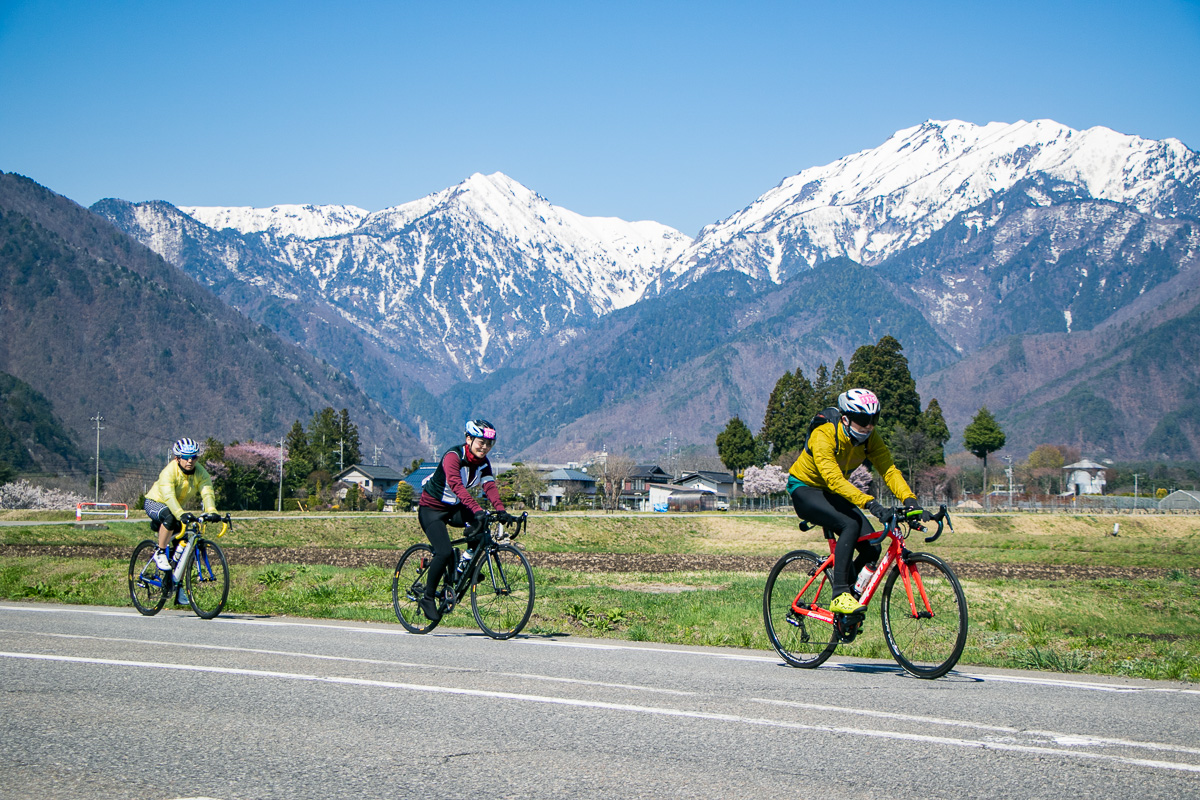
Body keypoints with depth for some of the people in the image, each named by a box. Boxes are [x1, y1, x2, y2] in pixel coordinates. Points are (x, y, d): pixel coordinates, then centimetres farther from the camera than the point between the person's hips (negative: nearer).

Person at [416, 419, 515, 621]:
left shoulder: (483, 462, -4)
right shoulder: (453, 456, -25)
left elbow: (490, 487, -18)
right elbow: (457, 486, -40)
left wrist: (501, 510, -36)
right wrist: (477, 510, -53)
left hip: (454, 509, 6)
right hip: (432, 508, -6)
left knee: (481, 524, -23)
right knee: (445, 553, -24)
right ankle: (428, 598, -6)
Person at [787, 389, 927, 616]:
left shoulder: (870, 439, -12)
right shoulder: (824, 436, -31)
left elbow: (889, 469, -20)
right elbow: (834, 479, -42)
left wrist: (910, 500, -39)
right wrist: (872, 504, -53)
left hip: (832, 493, 6)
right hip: (805, 489, -6)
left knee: (872, 548, -12)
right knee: (851, 525, -32)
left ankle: (849, 592, 12)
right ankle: (839, 595, -29)